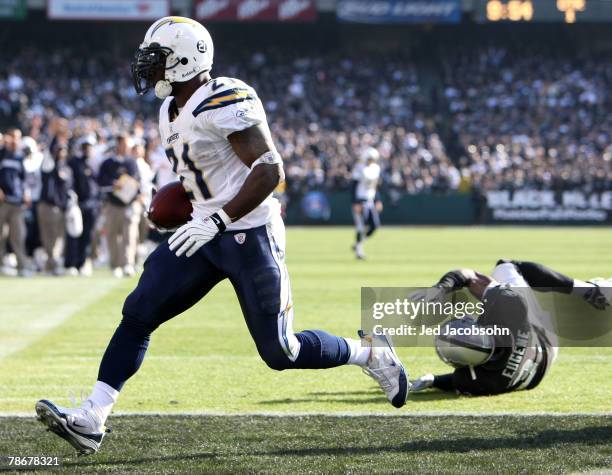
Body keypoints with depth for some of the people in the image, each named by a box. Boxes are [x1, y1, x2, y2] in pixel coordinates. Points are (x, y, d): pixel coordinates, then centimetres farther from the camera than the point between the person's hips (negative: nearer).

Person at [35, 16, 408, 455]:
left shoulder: (225, 103, -18)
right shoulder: (172, 111, 11)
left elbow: (270, 170, -23)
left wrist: (216, 220, -26)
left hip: (249, 236, -8)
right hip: (208, 235, 9)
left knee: (281, 353, -2)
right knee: (138, 315, -5)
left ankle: (368, 353, 22)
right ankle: (91, 421, -7)